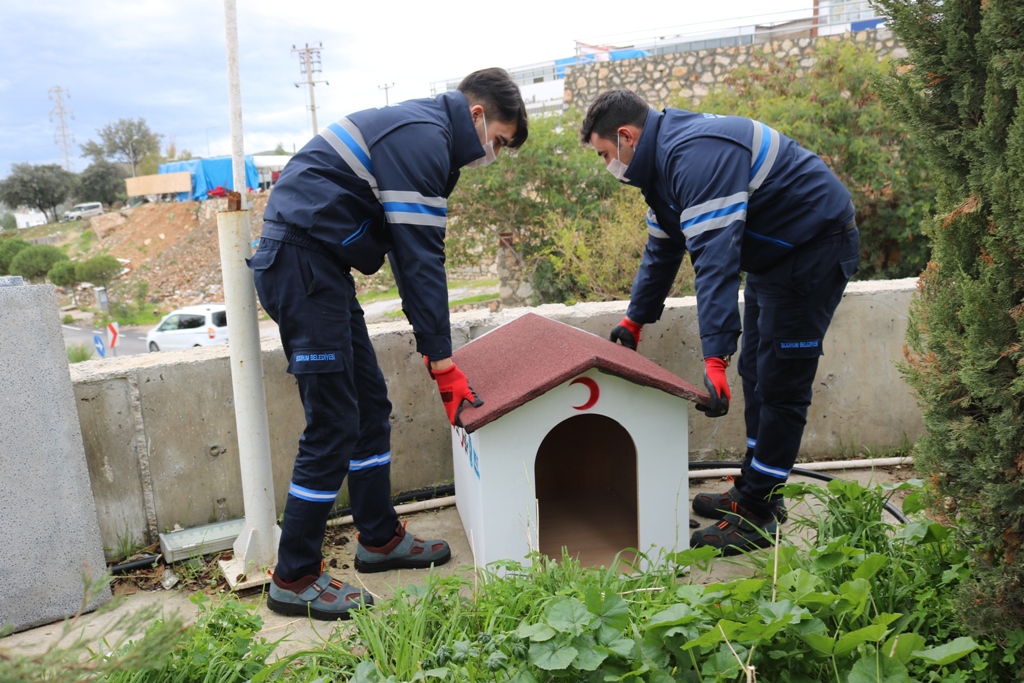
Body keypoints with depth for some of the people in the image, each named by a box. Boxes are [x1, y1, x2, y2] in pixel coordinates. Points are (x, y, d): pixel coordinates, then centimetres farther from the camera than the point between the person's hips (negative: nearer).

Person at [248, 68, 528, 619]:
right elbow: (421, 256, -19)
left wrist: (432, 343, 20)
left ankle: (380, 538, 27)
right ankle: (293, 581, 6)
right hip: (302, 265, -11)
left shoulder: (418, 131, 21)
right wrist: (442, 362, -15)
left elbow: (411, 250, 22)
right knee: (333, 425, -7)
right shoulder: (424, 139, -13)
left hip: (318, 267, 11)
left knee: (370, 405, 13)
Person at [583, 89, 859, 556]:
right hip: (774, 252, 11)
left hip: (817, 246, -11)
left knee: (780, 384, -7)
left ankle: (758, 516, 3)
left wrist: (715, 358, -38)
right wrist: (634, 320, 24)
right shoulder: (663, 161, 7)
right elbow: (662, 249, 18)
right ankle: (754, 491, 26)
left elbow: (715, 259, -36)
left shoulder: (697, 155, -27)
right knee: (755, 373, 14)